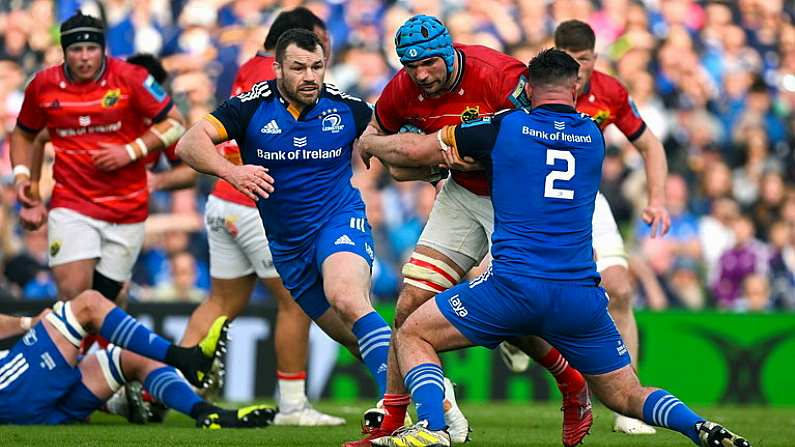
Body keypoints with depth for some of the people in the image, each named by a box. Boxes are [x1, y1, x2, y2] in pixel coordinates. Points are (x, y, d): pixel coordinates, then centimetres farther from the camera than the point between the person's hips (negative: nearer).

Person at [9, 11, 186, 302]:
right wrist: (21, 174, 1)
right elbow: (23, 133, 17)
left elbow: (174, 123, -3)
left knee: (105, 297, 5)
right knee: (72, 294, -18)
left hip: (127, 209, 0)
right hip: (71, 205, 0)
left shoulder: (130, 78, -8)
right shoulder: (43, 85, 0)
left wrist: (132, 151, -14)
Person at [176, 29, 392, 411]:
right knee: (355, 339, 8)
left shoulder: (348, 108, -6)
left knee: (347, 298, -34)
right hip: (288, 246, 3)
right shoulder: (252, 107, -9)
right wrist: (231, 171, -35)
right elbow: (190, 144, -18)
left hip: (340, 220, -3)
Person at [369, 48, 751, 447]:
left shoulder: (503, 128, 5)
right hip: (581, 293, 3)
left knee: (412, 336, 13)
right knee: (626, 396, 17)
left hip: (514, 287, -3)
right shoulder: (594, 135, 14)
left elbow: (412, 149, 12)